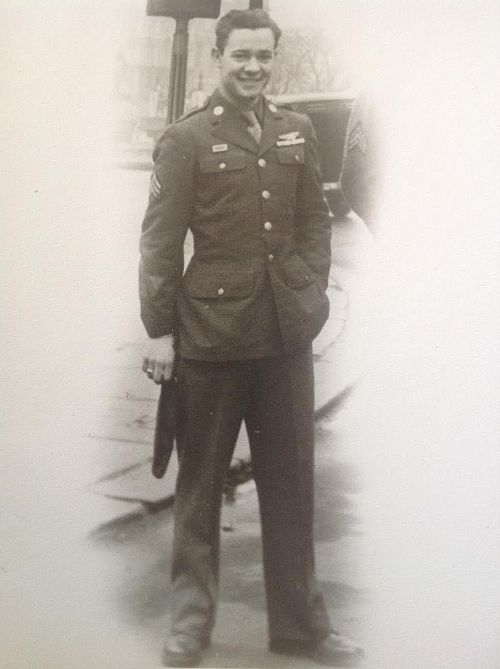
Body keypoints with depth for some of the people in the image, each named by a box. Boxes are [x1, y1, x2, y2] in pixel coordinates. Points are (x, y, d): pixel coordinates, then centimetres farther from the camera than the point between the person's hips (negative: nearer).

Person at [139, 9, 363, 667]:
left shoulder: (298, 131, 10)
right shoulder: (185, 139, -3)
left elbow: (315, 221, 13)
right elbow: (160, 242, -5)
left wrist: (313, 293, 2)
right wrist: (159, 330, -8)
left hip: (288, 334, 4)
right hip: (211, 334, -4)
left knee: (291, 481, 11)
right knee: (200, 482, 9)